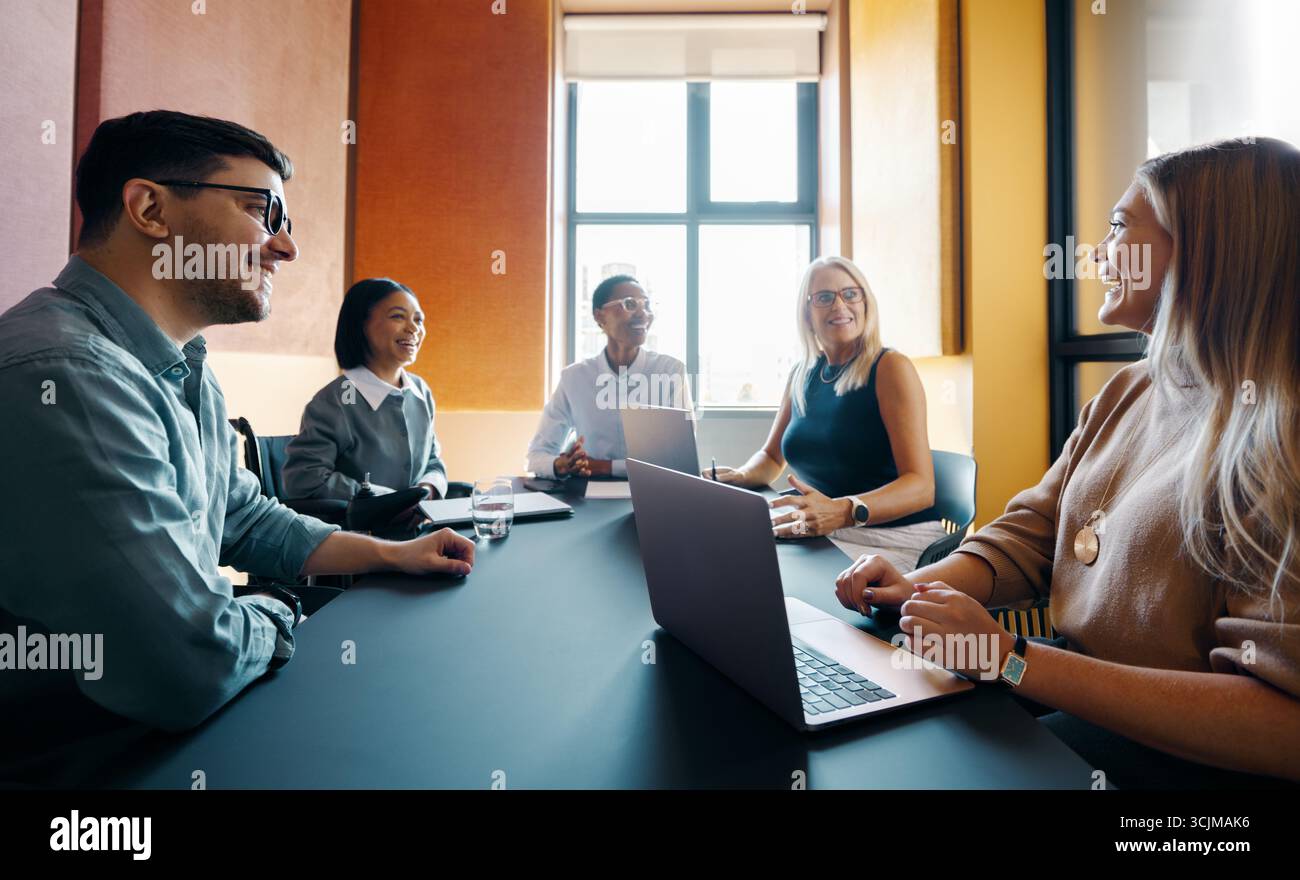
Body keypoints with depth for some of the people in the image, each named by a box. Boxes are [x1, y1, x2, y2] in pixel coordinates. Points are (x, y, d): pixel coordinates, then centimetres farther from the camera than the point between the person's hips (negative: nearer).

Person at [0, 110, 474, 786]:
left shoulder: (186, 375, 6)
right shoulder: (63, 376, -29)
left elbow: (249, 522, 16)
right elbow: (196, 665, -32)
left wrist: (391, 554, 6)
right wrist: (278, 612, -10)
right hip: (80, 761, -8)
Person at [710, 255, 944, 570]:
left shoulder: (890, 367, -9)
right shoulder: (802, 375, 8)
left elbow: (921, 487, -17)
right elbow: (771, 457, 18)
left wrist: (843, 511, -36)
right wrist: (741, 476, -6)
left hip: (895, 540, -5)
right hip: (825, 535, 6)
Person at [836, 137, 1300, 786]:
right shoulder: (1129, 391, 7)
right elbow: (1028, 535, 6)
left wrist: (1013, 658, -29)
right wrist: (918, 585, -12)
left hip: (1173, 755, -6)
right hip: (1072, 681, 7)